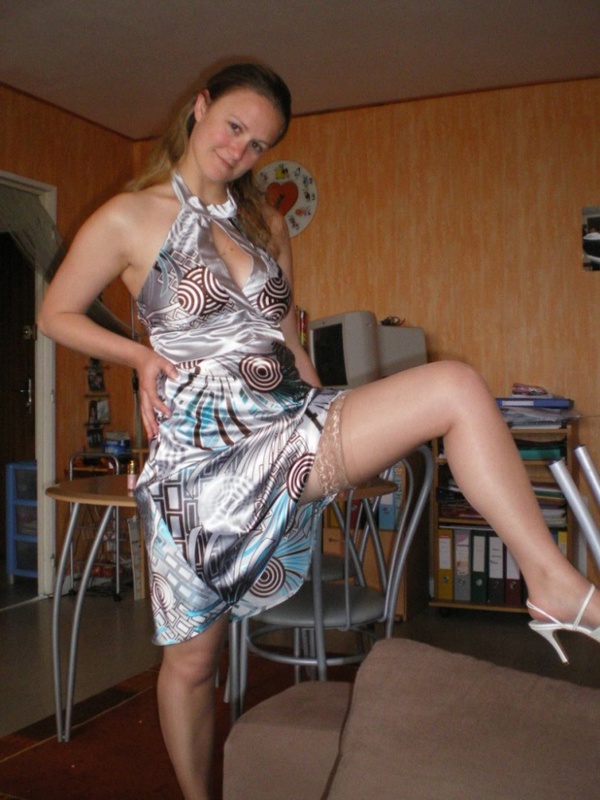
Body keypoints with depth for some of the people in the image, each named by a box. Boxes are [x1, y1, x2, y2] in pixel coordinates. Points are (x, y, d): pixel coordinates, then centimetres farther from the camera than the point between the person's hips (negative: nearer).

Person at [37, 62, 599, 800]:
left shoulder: (266, 225, 14)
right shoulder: (128, 219, -1)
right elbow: (55, 316, 7)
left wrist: (332, 426, 11)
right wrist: (141, 355, -9)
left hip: (291, 425, 4)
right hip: (206, 448, -3)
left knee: (456, 388, -17)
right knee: (191, 658, 7)